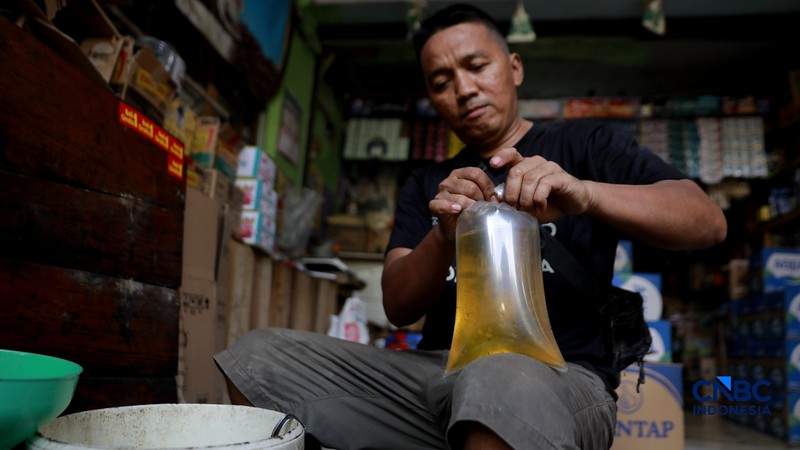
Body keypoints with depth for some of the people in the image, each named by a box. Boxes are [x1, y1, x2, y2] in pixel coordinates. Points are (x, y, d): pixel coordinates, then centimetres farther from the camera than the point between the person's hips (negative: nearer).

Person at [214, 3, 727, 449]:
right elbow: (398, 307, 6)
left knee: (503, 382, -41)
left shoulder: (584, 145, 10)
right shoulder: (426, 185, 18)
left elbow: (708, 222, -5)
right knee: (258, 358, -10)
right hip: (437, 371, 5)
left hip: (559, 375, -4)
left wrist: (582, 193, -25)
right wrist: (445, 235, -16)